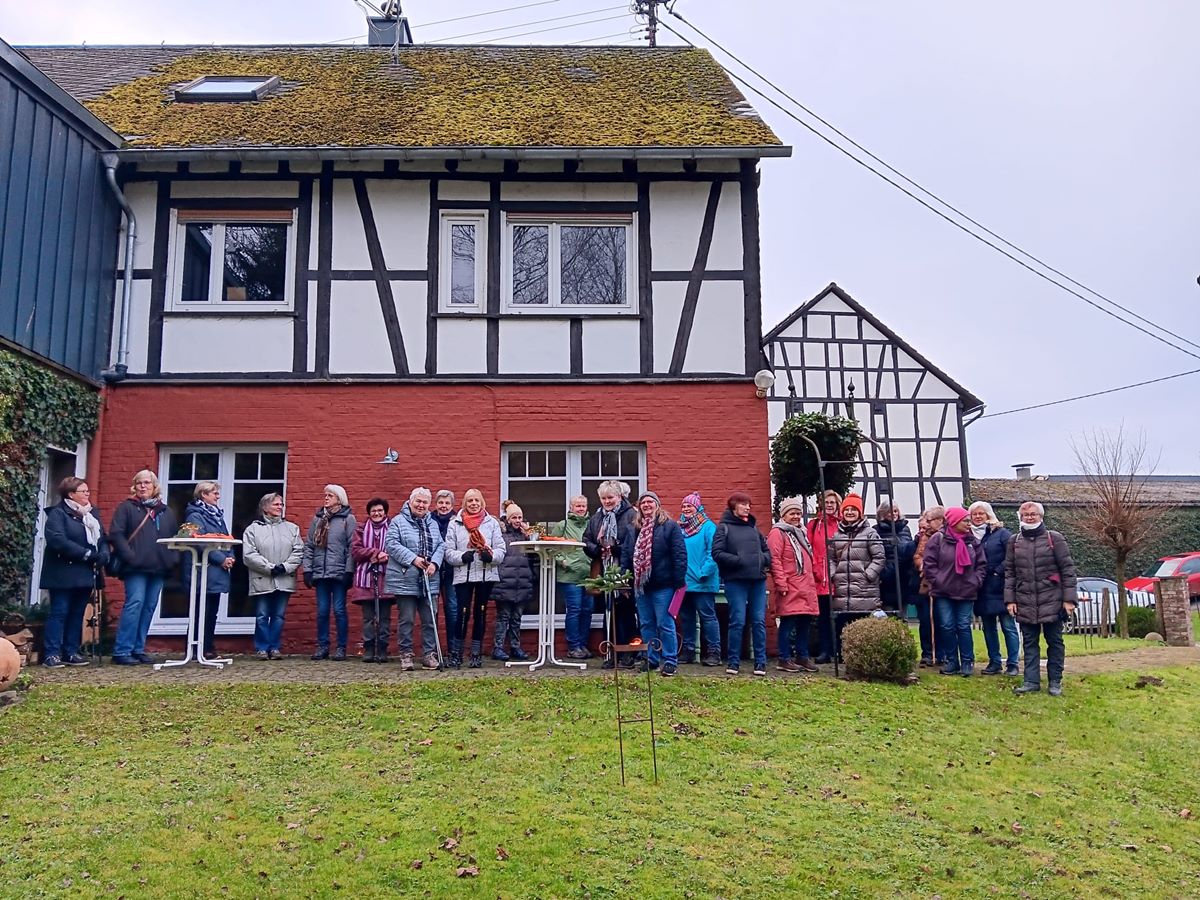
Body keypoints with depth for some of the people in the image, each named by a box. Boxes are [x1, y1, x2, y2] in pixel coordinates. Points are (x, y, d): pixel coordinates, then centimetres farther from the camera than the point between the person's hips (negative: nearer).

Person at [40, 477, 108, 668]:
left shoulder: (93, 514, 16)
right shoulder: (57, 513, -7)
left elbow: (102, 539, 14)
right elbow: (57, 540, -20)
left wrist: (103, 554, -8)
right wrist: (87, 554, -22)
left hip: (86, 574, 7)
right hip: (64, 574, -7)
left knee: (77, 614, 9)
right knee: (59, 613, -5)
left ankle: (71, 652, 14)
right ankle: (51, 654, -3)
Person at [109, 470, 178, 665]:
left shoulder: (165, 511, 19)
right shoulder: (126, 507, 5)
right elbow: (115, 534, -5)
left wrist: (173, 558, 2)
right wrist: (129, 556, -15)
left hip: (159, 568, 5)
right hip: (136, 568, -5)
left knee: (149, 607, 6)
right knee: (135, 603, -13)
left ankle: (138, 649, 13)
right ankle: (122, 651, -8)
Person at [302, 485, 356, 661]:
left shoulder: (348, 519, 0)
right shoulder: (317, 519, 12)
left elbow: (352, 547, -6)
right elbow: (309, 545, 12)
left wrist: (349, 571, -11)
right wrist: (307, 569, 5)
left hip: (339, 573, -4)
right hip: (320, 572, 4)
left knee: (339, 610, -1)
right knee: (322, 611, 6)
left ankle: (341, 647, 7)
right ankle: (322, 646, 15)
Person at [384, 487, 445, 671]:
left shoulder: (433, 524, 15)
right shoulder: (398, 521, -1)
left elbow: (441, 546, 11)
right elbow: (391, 544, -11)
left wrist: (434, 563, -8)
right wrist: (413, 559, -18)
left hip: (429, 581, 4)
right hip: (405, 580, -4)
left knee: (430, 620, 5)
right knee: (406, 619, 2)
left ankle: (429, 655, 13)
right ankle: (405, 655, 12)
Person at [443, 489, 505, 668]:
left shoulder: (492, 522, 7)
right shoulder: (455, 524, 5)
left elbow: (501, 549, 2)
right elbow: (448, 551, 2)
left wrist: (491, 555, -18)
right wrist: (461, 556, -17)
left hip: (486, 574, 1)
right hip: (463, 575, -1)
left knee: (480, 613, 7)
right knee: (462, 613, -5)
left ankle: (476, 653, 17)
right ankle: (455, 653, 8)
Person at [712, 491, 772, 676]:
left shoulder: (753, 527, 17)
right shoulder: (724, 527, 2)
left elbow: (766, 550, 20)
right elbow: (717, 553, -8)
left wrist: (763, 560, -1)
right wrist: (738, 560, -14)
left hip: (758, 579, 5)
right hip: (736, 580, -4)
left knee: (759, 622, 4)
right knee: (737, 621, -5)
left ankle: (760, 662, 11)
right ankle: (733, 662, 6)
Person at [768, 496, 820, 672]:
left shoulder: (802, 532, 22)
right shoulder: (778, 533, -6)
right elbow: (774, 560, -14)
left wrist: (811, 581, 22)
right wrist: (781, 583, -18)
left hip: (806, 587, 8)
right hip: (789, 588, -8)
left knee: (805, 622, 10)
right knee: (788, 623, -6)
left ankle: (802, 656, 19)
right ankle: (785, 659, 0)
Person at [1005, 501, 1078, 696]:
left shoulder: (1054, 538, -3)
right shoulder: (1014, 541, 7)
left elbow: (1068, 569, -3)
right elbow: (1009, 572, 8)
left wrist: (1068, 598, -9)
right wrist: (1010, 599, 2)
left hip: (1051, 601, -3)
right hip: (1025, 602, 3)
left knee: (1054, 641, 6)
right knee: (1030, 643, 7)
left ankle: (1055, 682, 15)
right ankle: (1031, 681, 13)